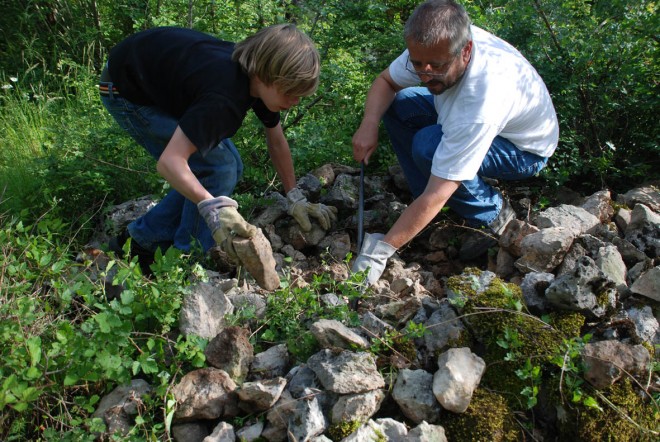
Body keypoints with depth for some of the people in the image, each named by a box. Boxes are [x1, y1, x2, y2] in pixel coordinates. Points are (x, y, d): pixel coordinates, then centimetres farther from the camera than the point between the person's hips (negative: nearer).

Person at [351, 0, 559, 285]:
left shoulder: (480, 104, -43)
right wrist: (369, 125, -26)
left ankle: (492, 214, -8)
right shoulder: (435, 45, -23)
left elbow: (437, 195, -40)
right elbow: (385, 81, -5)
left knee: (428, 147, -33)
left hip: (526, 148, -7)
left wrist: (381, 250, -37)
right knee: (397, 105, -11)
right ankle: (429, 206, -3)